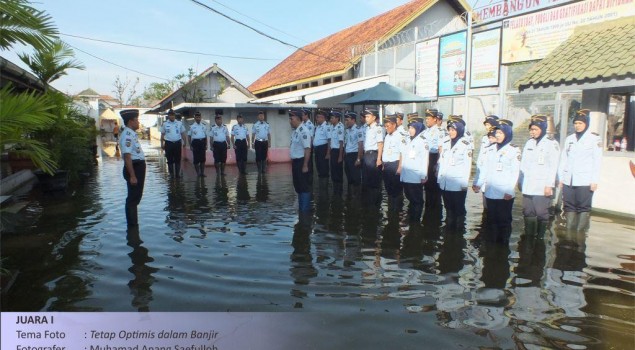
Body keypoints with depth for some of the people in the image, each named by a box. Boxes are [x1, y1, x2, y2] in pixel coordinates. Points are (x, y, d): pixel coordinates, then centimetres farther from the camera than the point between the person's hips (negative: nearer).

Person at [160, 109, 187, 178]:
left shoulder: (179, 123, 5)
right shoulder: (165, 124, 4)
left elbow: (183, 133, 8)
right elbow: (162, 135, 7)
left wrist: (184, 142, 2)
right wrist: (162, 144, 2)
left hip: (177, 143, 0)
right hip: (168, 143, 0)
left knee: (178, 159, 5)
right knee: (170, 160, 5)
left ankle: (177, 173, 13)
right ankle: (171, 174, 13)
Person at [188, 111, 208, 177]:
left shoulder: (204, 125, 9)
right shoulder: (192, 126, 1)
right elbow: (189, 136, 4)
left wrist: (206, 145, 9)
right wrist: (190, 146, -2)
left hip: (202, 142, 2)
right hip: (195, 142, -2)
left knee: (203, 158, 4)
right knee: (196, 159, 1)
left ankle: (202, 172, 13)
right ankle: (198, 173, 10)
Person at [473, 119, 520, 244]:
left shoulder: (514, 150, -2)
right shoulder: (491, 149, 13)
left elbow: (515, 172, -7)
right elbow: (485, 169, 11)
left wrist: (510, 191, -13)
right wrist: (479, 184, 1)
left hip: (505, 193, -4)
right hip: (490, 192, 4)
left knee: (504, 220, 3)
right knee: (491, 220, 9)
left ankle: (503, 245, 13)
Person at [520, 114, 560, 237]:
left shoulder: (551, 143, -3)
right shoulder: (529, 142, 13)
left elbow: (553, 166, -7)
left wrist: (549, 185, -12)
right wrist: (520, 181, 13)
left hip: (542, 187, -5)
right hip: (527, 186, 5)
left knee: (541, 213, -3)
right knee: (528, 213, 9)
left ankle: (540, 238, 6)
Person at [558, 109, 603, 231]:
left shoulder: (594, 138, 1)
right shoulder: (569, 139, 13)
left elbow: (597, 160, -3)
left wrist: (595, 181, -8)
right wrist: (561, 178, 9)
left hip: (585, 181, -4)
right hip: (568, 181, 4)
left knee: (583, 208, -2)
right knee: (569, 207, 6)